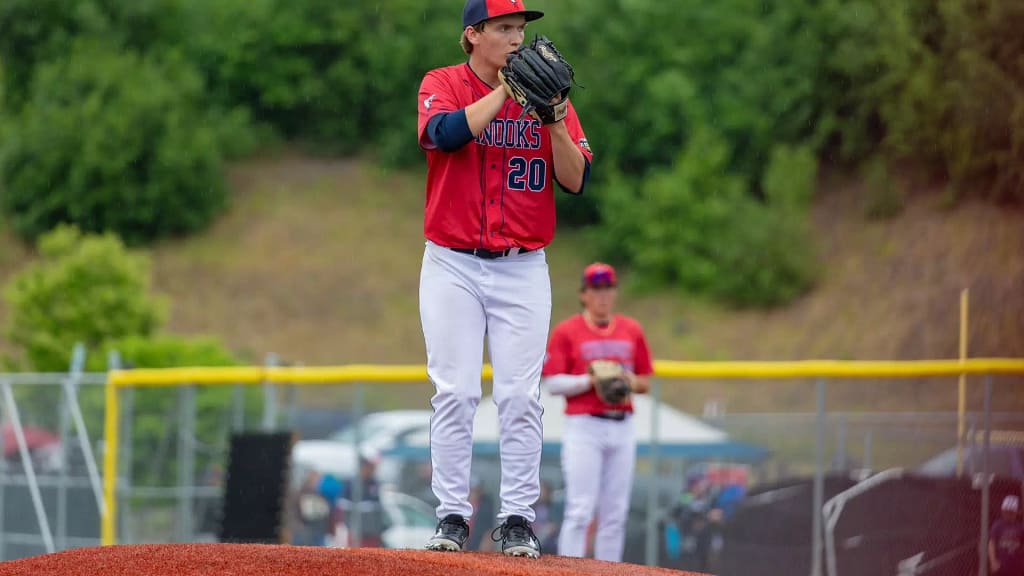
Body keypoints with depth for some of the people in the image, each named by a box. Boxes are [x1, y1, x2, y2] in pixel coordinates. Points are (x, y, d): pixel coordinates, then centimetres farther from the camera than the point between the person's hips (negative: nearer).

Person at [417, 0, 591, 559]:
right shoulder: (443, 84, 1)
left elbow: (575, 180, -1)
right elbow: (445, 133, -22)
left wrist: (553, 118, -15)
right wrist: (506, 90, -21)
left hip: (523, 268, 1)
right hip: (452, 266, -1)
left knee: (520, 397, -3)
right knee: (455, 393, -3)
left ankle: (517, 519, 2)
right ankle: (451, 515, 3)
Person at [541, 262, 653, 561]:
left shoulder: (632, 330, 12)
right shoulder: (566, 332, -1)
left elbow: (645, 382, 16)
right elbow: (553, 383, -6)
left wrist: (632, 382, -6)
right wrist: (589, 381, -18)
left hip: (622, 428, 5)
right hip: (584, 427, -5)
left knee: (615, 514, 5)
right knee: (580, 511, -10)